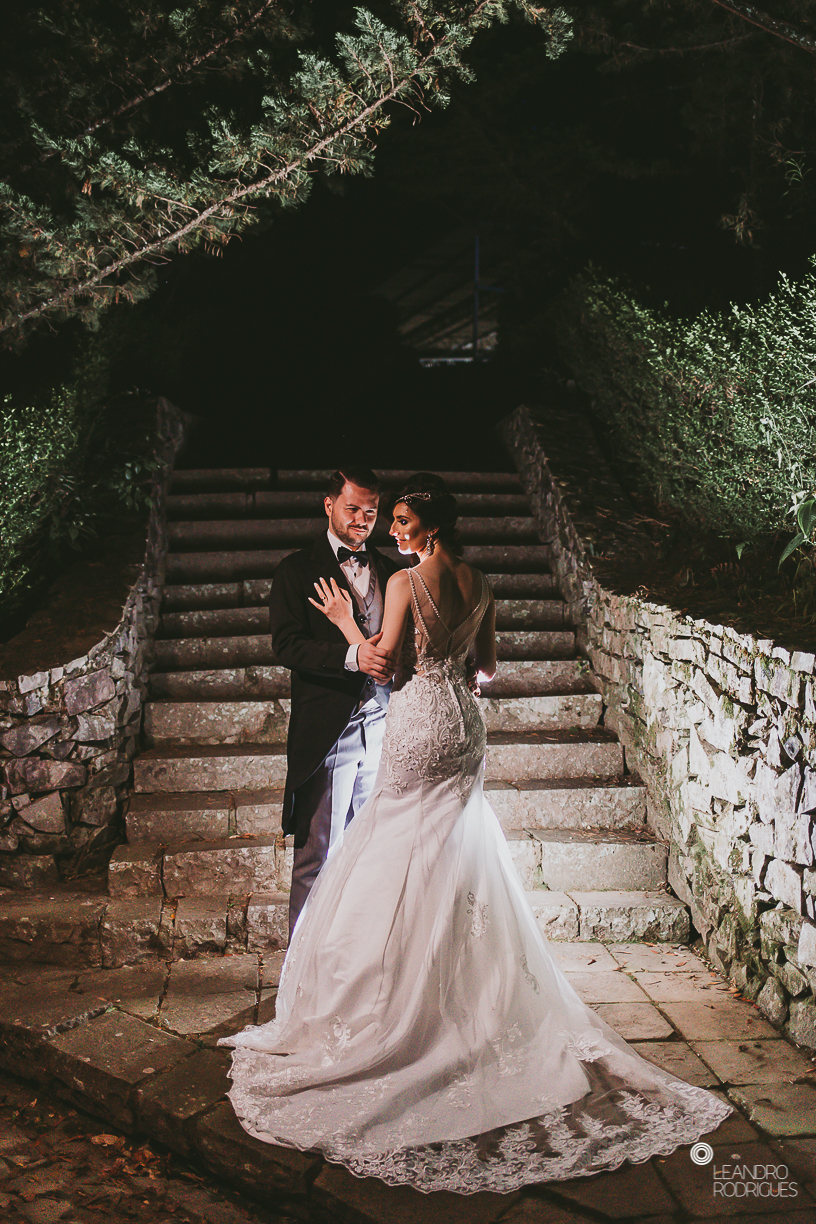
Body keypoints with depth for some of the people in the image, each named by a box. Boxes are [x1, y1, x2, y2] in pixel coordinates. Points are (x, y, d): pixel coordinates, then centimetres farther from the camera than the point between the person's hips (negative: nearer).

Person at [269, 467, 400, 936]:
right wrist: (352, 656, -24)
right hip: (327, 730, -4)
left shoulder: (389, 571, 15)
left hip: (382, 726, 4)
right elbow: (287, 645, -10)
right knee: (318, 856, 0)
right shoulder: (298, 569, 1)